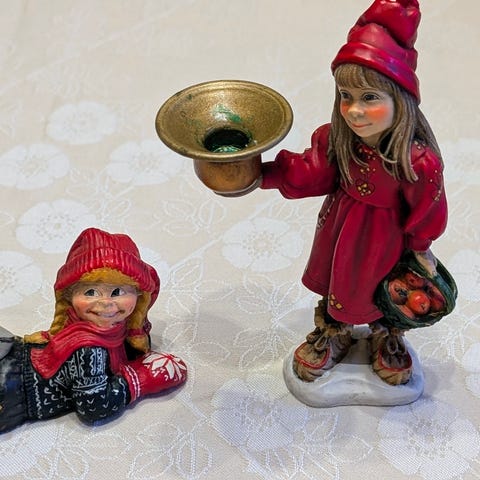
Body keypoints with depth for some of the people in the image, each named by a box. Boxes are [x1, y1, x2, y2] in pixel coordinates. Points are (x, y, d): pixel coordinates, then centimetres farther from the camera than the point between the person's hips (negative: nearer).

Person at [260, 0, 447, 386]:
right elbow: (309, 173, -9)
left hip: (385, 238, -3)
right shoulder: (335, 139, -22)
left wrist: (420, 248, -5)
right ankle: (332, 333, 57)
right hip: (341, 230, 4)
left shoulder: (419, 160, -34)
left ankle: (388, 338, 57)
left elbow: (427, 210, -19)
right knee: (335, 280, 26)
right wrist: (263, 173, -17)